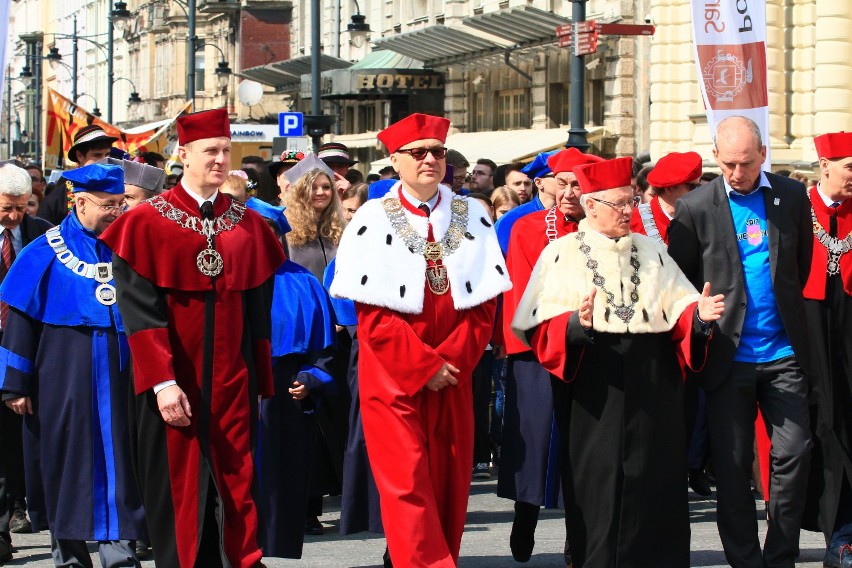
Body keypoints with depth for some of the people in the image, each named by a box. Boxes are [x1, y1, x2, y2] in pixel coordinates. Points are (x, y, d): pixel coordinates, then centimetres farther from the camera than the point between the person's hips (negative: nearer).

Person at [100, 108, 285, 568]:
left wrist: (260, 383, 5)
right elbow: (139, 310, -9)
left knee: (233, 486, 1)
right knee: (179, 490, 1)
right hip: (172, 384, -3)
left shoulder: (248, 225, 9)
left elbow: (259, 311, 10)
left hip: (232, 383, 3)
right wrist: (162, 382, -18)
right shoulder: (146, 222, -3)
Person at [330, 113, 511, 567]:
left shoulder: (471, 217, 7)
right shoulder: (373, 220, -2)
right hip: (392, 375, -3)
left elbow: (484, 303, 3)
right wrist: (424, 365, -13)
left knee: (449, 483, 5)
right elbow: (372, 311, -7)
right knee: (407, 483, -9)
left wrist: (451, 360, -10)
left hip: (453, 374, 3)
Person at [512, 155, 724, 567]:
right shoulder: (562, 254, 4)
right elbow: (542, 328, -5)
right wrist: (576, 324, -24)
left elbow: (678, 310, 9)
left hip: (654, 384, 3)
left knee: (656, 479, 3)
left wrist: (698, 315, -12)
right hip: (596, 384, -3)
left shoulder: (651, 250, 15)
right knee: (599, 483, -3)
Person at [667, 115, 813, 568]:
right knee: (732, 465, 2)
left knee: (794, 454, -2)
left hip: (783, 352, 2)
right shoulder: (695, 207, -2)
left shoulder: (792, 197, 5)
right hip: (727, 355, -2)